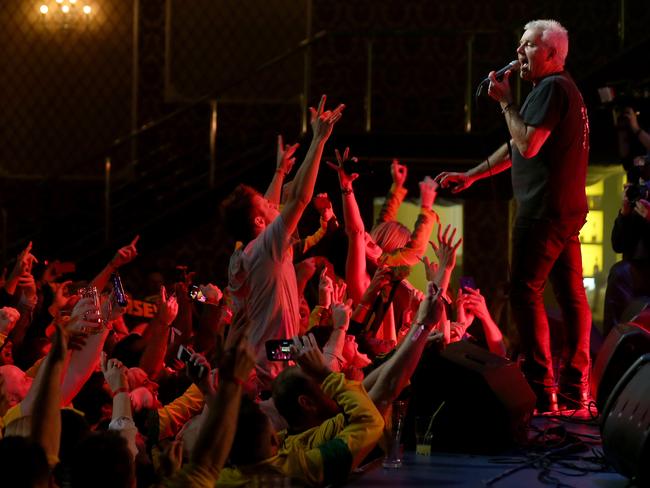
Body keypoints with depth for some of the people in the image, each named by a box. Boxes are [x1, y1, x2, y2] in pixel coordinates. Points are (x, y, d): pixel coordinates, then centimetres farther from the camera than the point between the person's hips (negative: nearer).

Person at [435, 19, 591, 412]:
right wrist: (471, 175, 27)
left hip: (544, 210, -10)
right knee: (571, 293, 9)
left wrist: (506, 102, -10)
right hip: (568, 209, 10)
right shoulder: (566, 89, 22)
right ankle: (577, 383, 13)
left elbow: (528, 145, -21)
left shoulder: (551, 88, -12)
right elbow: (517, 147, 27)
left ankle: (542, 389, -13)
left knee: (526, 292, -10)